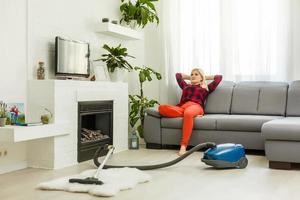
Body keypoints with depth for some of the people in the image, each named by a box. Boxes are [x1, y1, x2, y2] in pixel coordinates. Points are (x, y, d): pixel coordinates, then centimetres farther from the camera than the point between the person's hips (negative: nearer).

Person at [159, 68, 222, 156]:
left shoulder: (205, 88, 28)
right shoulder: (186, 86, 37)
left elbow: (219, 77, 30)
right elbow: (178, 75, 52)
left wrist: (205, 77, 39)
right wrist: (189, 77, 52)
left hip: (195, 106, -3)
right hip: (181, 107, 3)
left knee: (188, 113, -44)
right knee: (162, 108, -29)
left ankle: (183, 146, -46)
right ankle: (189, 114, -31)